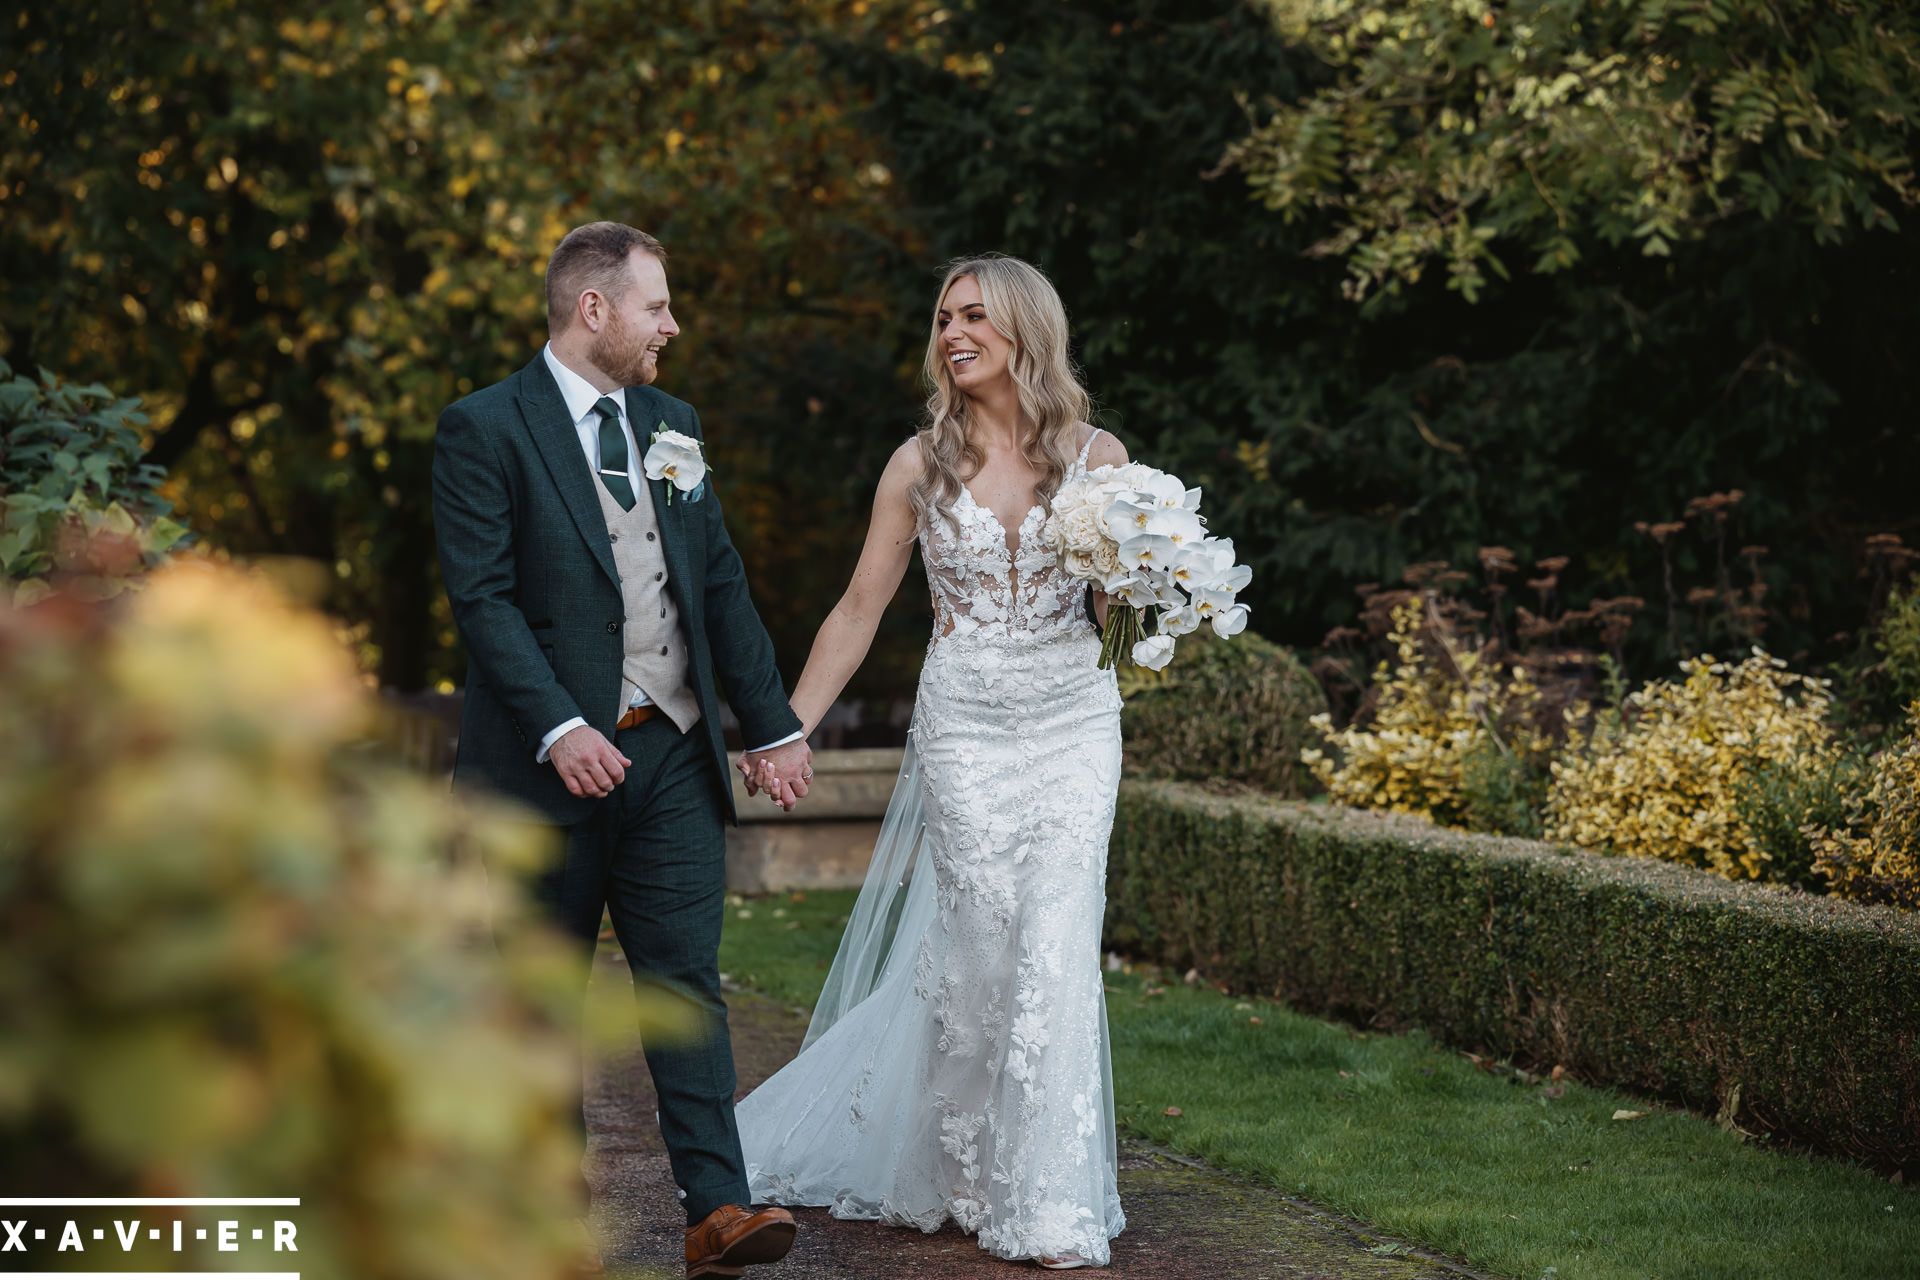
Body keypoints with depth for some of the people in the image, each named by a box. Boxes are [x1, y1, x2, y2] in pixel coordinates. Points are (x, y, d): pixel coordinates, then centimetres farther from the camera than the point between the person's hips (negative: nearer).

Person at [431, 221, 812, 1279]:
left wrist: (774, 724, 12)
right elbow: (482, 598, -14)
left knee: (686, 983, -3)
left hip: (673, 756, 4)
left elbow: (720, 584, 15)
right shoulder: (485, 429, -6)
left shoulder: (671, 424, 13)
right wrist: (559, 731, -23)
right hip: (550, 759, -4)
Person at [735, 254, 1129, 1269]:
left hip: (1074, 724, 0)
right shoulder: (922, 464, 3)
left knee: (1056, 950, -6)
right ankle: (975, 1179, 18)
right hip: (963, 726, 0)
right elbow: (859, 611, 5)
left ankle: (1051, 1209, 2)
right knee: (982, 949, -1)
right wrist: (786, 731, 2)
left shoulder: (1096, 457, 2)